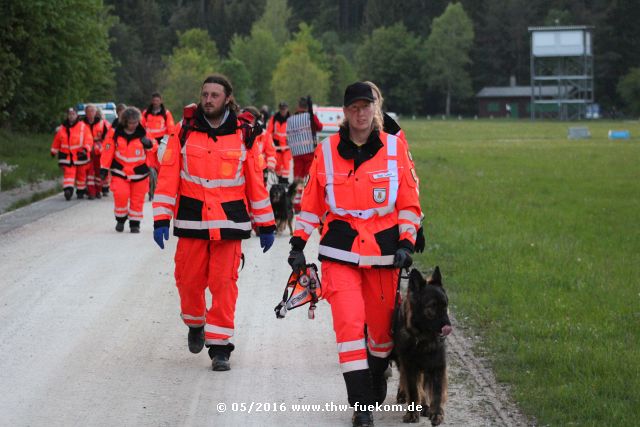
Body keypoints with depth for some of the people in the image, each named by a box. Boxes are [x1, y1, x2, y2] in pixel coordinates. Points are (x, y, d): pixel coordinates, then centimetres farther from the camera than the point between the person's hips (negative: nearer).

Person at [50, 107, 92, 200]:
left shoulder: (83, 126, -3)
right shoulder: (62, 128, 6)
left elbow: (88, 139, -10)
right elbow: (57, 141, 17)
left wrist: (85, 149, -26)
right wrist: (54, 151, 21)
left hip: (80, 155, -1)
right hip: (67, 156, 1)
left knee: (81, 174, 10)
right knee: (68, 173, -12)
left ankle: (81, 191, 25)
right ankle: (68, 190, -22)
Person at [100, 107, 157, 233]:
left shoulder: (143, 133, -3)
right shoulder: (115, 133, -5)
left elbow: (153, 150, 3)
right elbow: (108, 151, 1)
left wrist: (149, 144, -20)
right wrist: (104, 168, 3)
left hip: (139, 172, 1)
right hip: (120, 171, -1)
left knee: (137, 199, 4)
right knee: (121, 195, -17)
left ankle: (135, 223, 19)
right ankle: (121, 219, 6)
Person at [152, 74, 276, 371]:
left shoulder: (243, 135, 3)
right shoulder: (185, 132, 2)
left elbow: (256, 181, 7)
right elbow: (168, 176, 1)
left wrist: (266, 225, 7)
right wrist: (161, 219, -6)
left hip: (229, 222, -1)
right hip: (191, 221, 1)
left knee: (224, 283, -4)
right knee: (189, 280, 6)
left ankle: (220, 347, 4)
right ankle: (195, 324, 36)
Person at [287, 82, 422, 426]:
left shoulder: (394, 148, 1)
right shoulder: (327, 151, 2)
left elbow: (409, 201, 5)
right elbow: (311, 201, 10)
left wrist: (406, 243, -4)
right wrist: (298, 244, 6)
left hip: (383, 249, 1)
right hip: (340, 249, -1)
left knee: (382, 321, 10)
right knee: (348, 321, -13)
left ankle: (376, 377, 40)